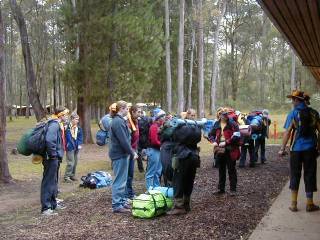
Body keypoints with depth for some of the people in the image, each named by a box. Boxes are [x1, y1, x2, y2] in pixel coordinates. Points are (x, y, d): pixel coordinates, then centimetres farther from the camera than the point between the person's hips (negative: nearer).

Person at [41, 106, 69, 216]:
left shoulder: (58, 124, 14)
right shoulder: (54, 125, -17)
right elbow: (49, 140, -29)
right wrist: (53, 155, -21)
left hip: (56, 158, 10)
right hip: (52, 158, -10)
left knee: (54, 182, 18)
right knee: (48, 182, -6)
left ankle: (53, 204, 29)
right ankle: (46, 208, -3)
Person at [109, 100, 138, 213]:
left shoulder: (119, 120, 14)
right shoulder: (118, 122, -18)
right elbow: (123, 141, -21)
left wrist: (131, 152, 16)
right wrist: (132, 153, -13)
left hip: (122, 154, 10)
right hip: (119, 154, -10)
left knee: (122, 179, 18)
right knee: (119, 180, -5)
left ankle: (122, 201, 27)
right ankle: (117, 205, 1)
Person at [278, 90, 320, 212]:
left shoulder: (293, 114, -7)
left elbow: (287, 133, -11)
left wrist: (282, 149, -5)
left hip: (296, 149, -2)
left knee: (295, 176, 9)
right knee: (310, 175, 9)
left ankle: (293, 204, 13)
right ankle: (310, 204, 14)